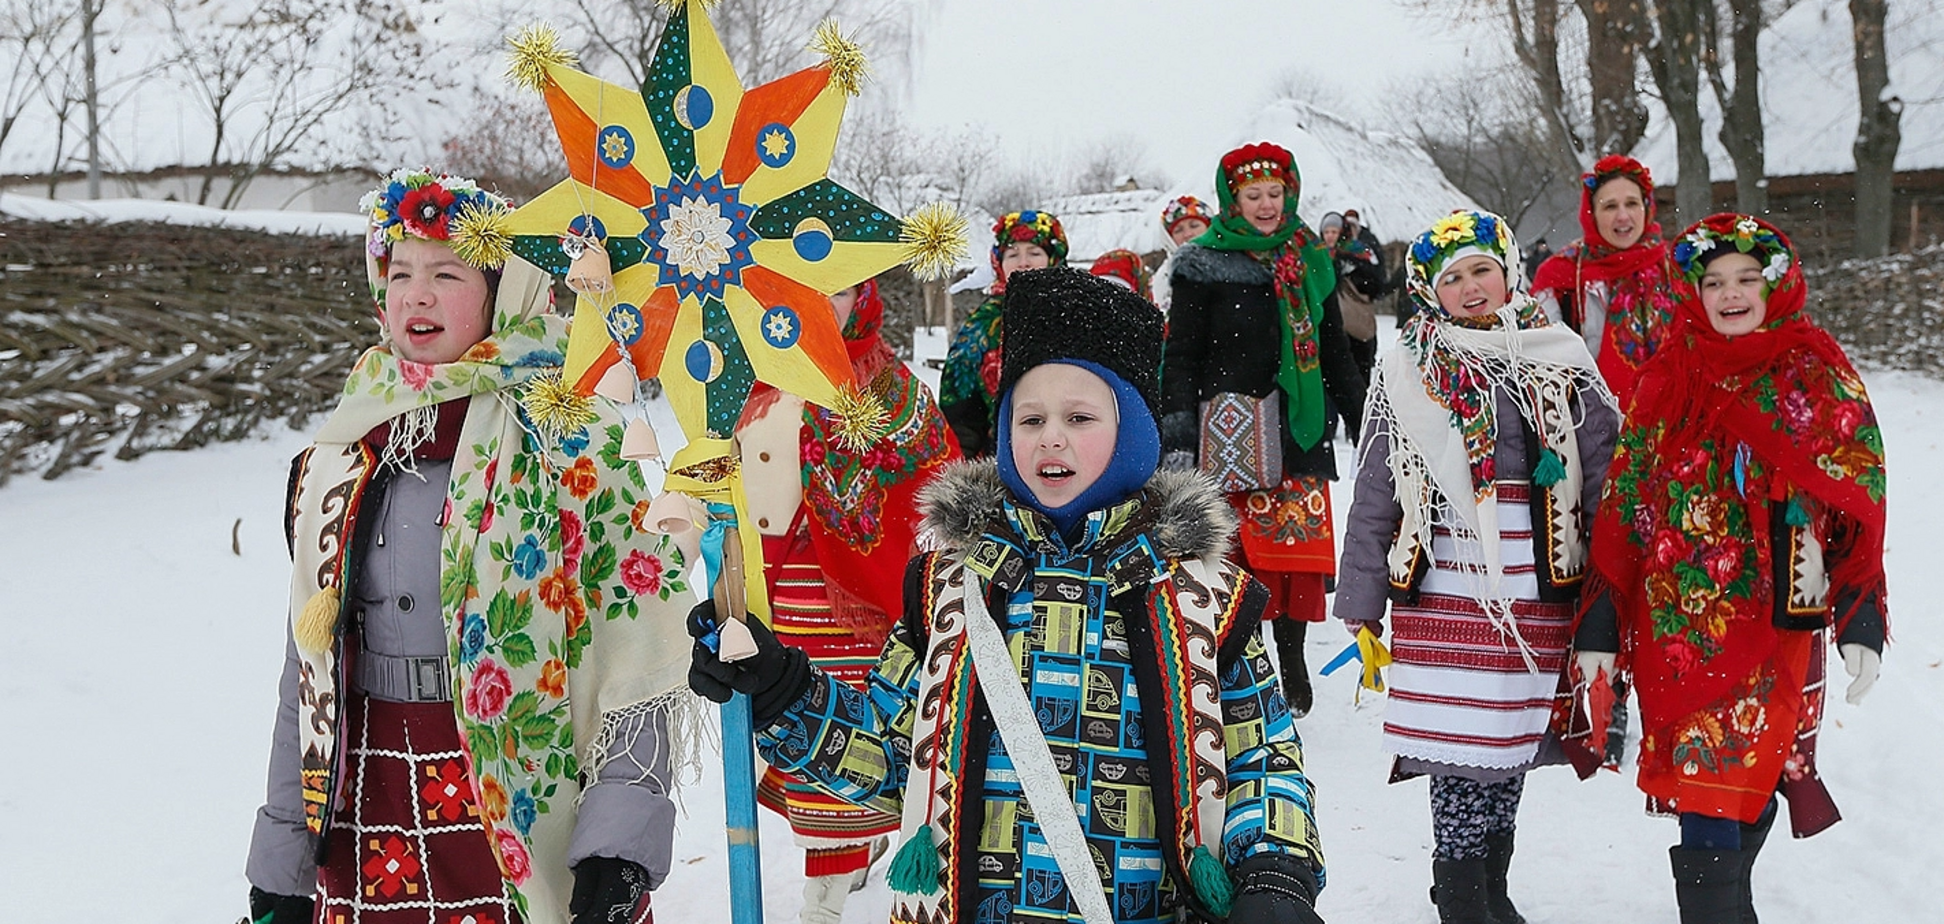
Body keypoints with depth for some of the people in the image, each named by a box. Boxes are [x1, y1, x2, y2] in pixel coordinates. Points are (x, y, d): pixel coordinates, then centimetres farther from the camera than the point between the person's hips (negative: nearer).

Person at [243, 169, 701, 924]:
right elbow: (309, 665, 14)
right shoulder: (341, 457, 9)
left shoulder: (568, 441, -7)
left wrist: (620, 842, -19)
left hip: (520, 821, -4)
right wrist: (279, 861, 13)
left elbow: (639, 645, -11)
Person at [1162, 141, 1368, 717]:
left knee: (1301, 546, 0)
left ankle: (1291, 661, 13)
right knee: (1233, 551, -7)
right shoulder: (1204, 266, 1)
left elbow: (1336, 352, 20)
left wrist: (1364, 425, 18)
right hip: (1229, 432, -4)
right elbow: (1182, 356, -2)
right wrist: (1178, 435, -11)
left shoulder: (1310, 261, 13)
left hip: (1299, 428, 4)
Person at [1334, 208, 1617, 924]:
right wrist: (1361, 605, 3)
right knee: (1460, 747, -4)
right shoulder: (1408, 376, 2)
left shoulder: (1561, 366, 6)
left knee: (1512, 744, 11)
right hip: (1444, 592, -2)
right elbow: (1373, 499, 4)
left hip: (1539, 597, 2)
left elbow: (1609, 480, 7)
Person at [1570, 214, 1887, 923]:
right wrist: (1600, 625, 4)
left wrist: (1861, 623, -7)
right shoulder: (1667, 378, 7)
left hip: (1773, 626, -2)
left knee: (1716, 815, -6)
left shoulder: (1818, 379, 1)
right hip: (1674, 626, 2)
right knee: (1727, 801, 4)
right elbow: (1623, 504, 7)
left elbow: (1858, 509, 1)